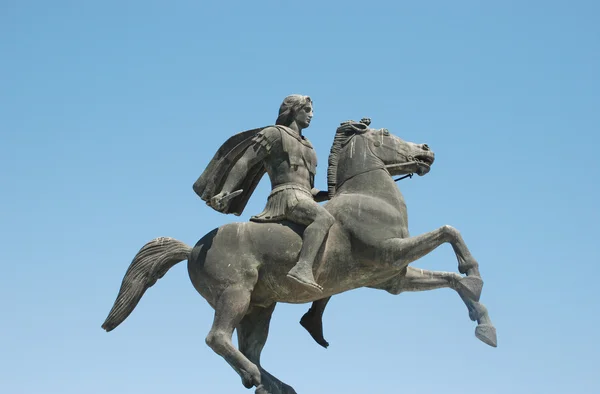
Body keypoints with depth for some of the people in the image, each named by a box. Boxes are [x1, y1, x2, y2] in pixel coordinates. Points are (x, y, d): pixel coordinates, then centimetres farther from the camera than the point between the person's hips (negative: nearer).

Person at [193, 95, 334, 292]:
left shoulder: (307, 147, 33)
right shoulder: (275, 133, 10)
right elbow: (244, 162, 0)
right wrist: (224, 192, -14)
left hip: (303, 198, 9)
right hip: (286, 196, -9)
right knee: (324, 217, -35)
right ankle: (302, 268, -54)